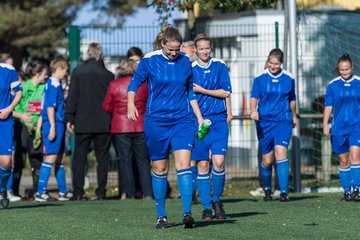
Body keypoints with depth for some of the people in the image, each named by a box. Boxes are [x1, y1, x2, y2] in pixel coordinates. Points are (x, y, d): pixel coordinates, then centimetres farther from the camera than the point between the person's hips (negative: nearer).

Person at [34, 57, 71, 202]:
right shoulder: (54, 84, -11)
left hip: (57, 126, 10)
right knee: (51, 157, -11)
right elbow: (50, 107, -18)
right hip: (55, 125, -10)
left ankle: (63, 192, 18)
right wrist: (52, 127, -21)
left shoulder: (51, 83, 17)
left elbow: (46, 107, 21)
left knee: (60, 159, 13)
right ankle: (40, 192, -13)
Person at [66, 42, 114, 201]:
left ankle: (78, 192, -1)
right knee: (102, 158, 6)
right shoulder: (108, 74, -1)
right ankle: (101, 192, 3)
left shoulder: (78, 72, -2)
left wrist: (69, 118, 1)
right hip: (104, 123, 1)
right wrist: (111, 119, 11)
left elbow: (72, 97, -3)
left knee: (79, 158, 5)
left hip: (83, 122, -1)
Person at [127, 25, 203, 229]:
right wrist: (131, 103, -18)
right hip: (156, 121, -1)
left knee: (184, 164, -14)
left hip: (183, 120, 1)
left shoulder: (185, 61, 5)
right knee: (159, 168, 5)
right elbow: (135, 83, 1)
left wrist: (200, 118, 12)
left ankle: (187, 212, -17)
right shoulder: (150, 60, -3)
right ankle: (161, 215, 15)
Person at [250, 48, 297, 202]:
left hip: (283, 121, 0)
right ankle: (267, 189, 29)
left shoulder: (289, 78, 4)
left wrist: (294, 116, 29)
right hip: (264, 121, 0)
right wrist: (253, 110, -25)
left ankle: (284, 191, -20)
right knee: (267, 159, 3)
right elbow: (254, 97, -5)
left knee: (280, 151, -20)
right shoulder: (260, 78, 0)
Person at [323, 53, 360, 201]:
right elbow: (328, 106, 8)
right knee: (343, 161, 6)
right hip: (339, 128, 2)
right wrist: (325, 124, 0)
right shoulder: (333, 85, 4)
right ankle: (346, 191, 16)